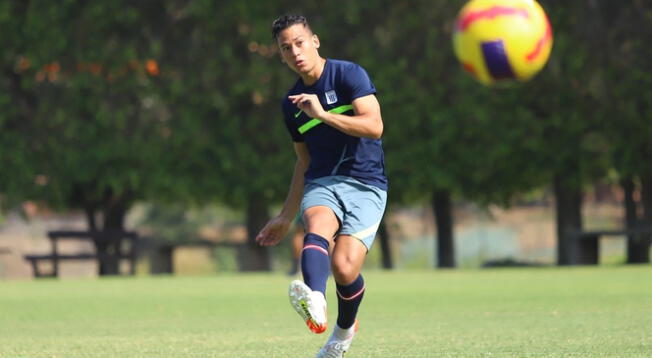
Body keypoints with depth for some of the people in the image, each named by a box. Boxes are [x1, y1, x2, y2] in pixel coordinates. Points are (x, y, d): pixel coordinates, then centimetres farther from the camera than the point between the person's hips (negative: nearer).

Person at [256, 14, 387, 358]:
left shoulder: (348, 74, -2)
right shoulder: (292, 103, 16)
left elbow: (374, 126, -15)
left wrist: (323, 114, -23)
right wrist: (285, 218, 27)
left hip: (365, 185, -4)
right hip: (321, 184, 4)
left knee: (344, 268, -19)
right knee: (318, 226, -32)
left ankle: (344, 330, 16)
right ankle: (315, 303, -64)